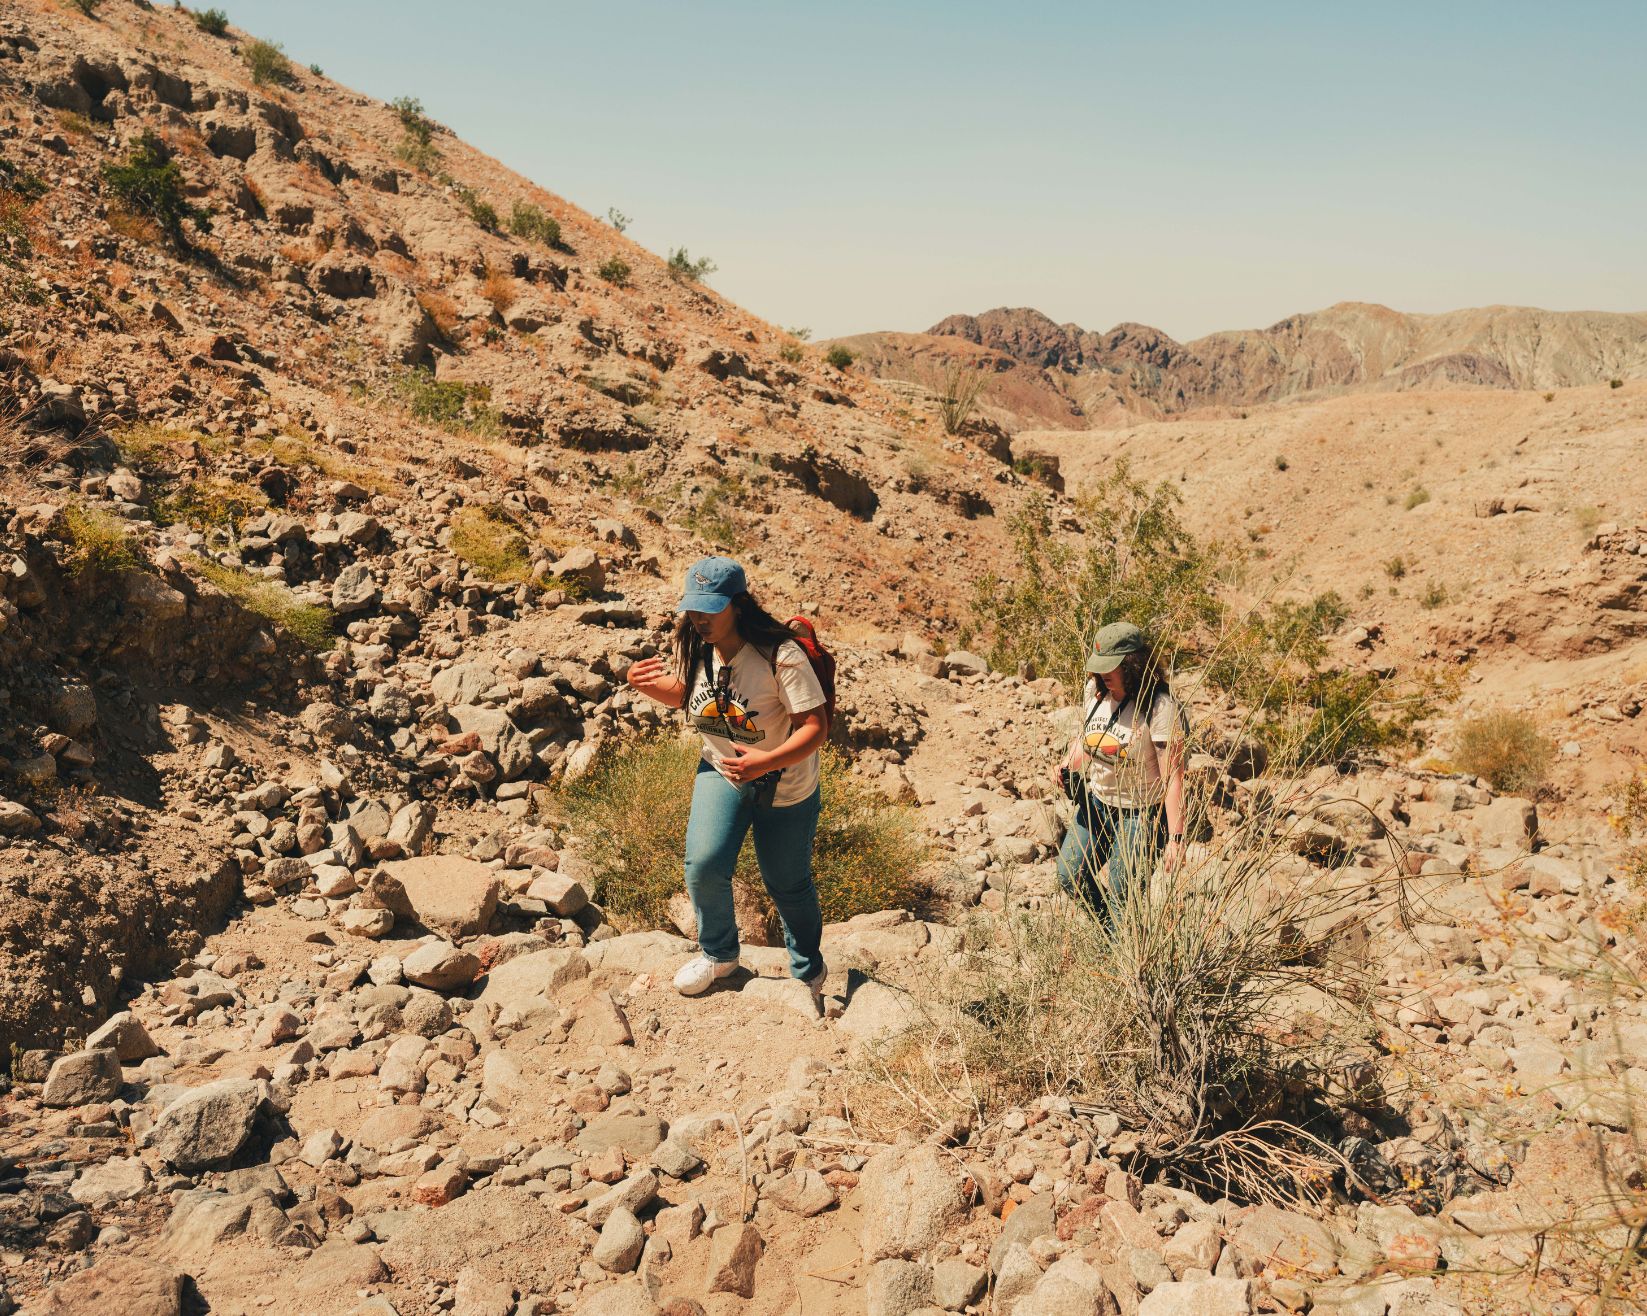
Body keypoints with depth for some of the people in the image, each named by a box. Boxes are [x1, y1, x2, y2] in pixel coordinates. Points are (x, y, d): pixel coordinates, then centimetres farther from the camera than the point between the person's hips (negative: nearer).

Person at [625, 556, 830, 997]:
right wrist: (647, 685, -9)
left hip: (786, 786, -4)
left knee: (788, 884, 11)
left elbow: (817, 725, -28)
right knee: (704, 865, -16)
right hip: (721, 772, 4)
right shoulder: (695, 649, -9)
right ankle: (718, 954, 14)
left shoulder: (781, 657, -29)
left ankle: (808, 972, 39)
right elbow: (685, 693, 12)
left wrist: (769, 760, -42)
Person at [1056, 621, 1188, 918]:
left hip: (1140, 815, -7)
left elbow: (1173, 777, -26)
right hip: (1095, 804, 7)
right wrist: (1068, 766, -5)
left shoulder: (1159, 707, -24)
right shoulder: (1095, 692, -3)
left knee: (1121, 895, -1)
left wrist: (1175, 837, -30)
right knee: (1069, 878, 16)